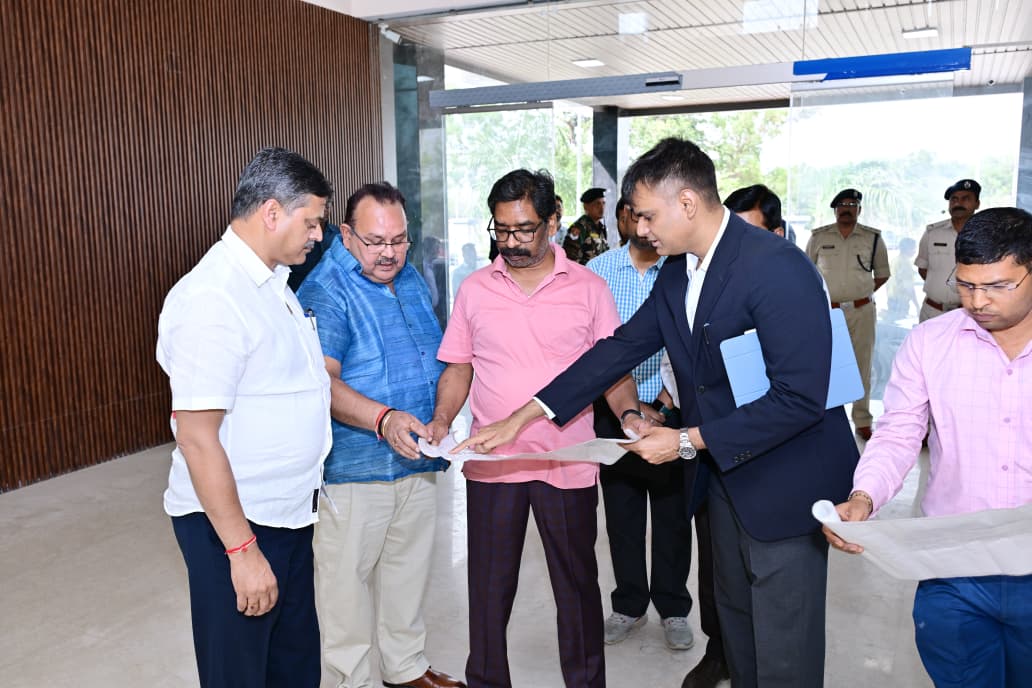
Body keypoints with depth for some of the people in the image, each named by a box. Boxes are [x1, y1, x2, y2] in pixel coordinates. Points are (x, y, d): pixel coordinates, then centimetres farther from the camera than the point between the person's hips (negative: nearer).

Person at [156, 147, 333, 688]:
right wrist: (241, 550, -23)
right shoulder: (211, 298, -22)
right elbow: (196, 437, -24)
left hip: (288, 511, 9)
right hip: (233, 521, -9)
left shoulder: (271, 279, 7)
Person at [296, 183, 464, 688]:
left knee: (409, 570, 20)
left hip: (418, 461, 7)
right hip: (354, 468, -7)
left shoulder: (413, 281, 8)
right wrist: (383, 418, -41)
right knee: (349, 580, 4)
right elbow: (321, 380, -27)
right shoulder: (325, 291, -15)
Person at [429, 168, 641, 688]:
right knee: (489, 586, 12)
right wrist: (442, 418, -7)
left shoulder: (589, 288, 0)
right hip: (490, 463, 2)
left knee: (577, 584, 12)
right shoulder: (474, 289, 5)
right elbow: (458, 367, 9)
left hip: (569, 464, -1)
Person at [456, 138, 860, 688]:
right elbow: (621, 348, 6)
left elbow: (801, 397, -27)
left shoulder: (777, 269, -24)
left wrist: (688, 441, -21)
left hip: (786, 482, -8)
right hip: (723, 474, 8)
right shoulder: (677, 271, 2)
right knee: (735, 621, 23)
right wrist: (522, 416, 2)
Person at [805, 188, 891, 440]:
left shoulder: (873, 238, 5)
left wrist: (861, 294, 5)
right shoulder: (818, 237, 4)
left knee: (861, 365, 4)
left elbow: (882, 274, 15)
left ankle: (862, 421, 13)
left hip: (861, 311, 0)